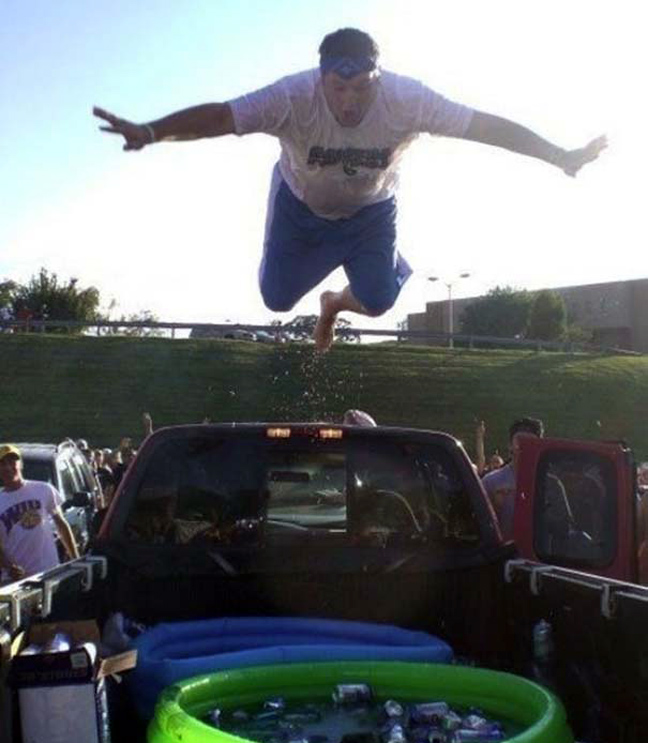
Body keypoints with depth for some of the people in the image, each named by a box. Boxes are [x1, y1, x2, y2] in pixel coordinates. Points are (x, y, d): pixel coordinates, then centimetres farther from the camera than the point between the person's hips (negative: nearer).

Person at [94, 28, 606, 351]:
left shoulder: (408, 100, -34)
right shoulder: (293, 97, -37)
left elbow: (487, 126, -30)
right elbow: (220, 116, -46)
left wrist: (561, 157, -30)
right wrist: (150, 132, -61)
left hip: (372, 209, 1)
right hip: (302, 204, 0)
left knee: (377, 301, -9)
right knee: (277, 298, 3)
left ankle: (336, 302, 32)